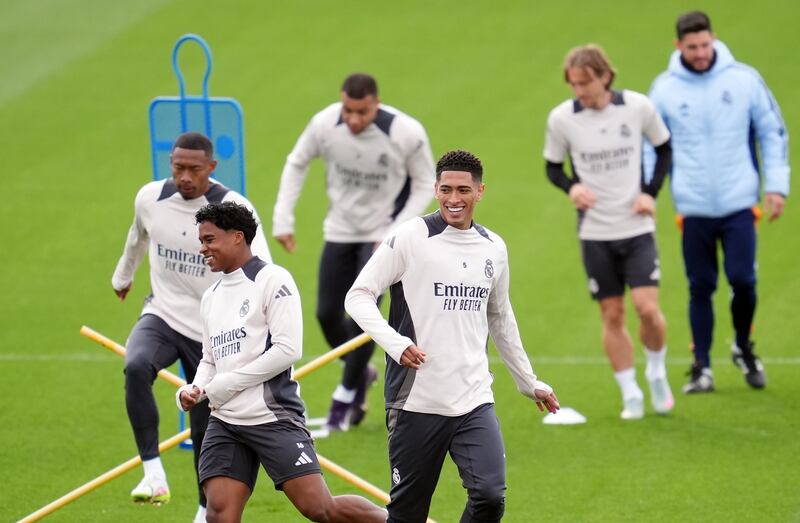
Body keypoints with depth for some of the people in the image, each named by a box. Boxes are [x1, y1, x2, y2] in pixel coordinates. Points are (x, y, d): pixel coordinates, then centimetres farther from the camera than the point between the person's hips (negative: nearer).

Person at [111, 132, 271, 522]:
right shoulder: (151, 198, -5)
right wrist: (123, 275, 37)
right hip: (161, 316, 2)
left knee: (206, 429, 7)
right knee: (136, 367, -32)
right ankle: (153, 475, -32)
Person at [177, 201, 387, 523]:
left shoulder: (272, 280, -7)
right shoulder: (211, 297, 18)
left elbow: (288, 349, -15)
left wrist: (227, 384, -13)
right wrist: (194, 390, 3)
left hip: (272, 417, -7)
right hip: (224, 422, 7)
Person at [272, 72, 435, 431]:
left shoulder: (406, 133, -24)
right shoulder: (324, 125, -17)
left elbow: (425, 185, -8)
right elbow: (296, 164, 2)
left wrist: (397, 233, -17)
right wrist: (283, 220, -2)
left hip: (384, 235, -3)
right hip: (340, 231, 3)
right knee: (327, 314, 3)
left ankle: (347, 394, 6)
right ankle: (361, 373, 32)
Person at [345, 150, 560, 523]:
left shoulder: (493, 248, 11)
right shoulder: (410, 237, -4)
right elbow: (358, 296, -5)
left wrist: (529, 382, 32)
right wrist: (395, 344, -20)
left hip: (475, 401, 3)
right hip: (416, 402, -3)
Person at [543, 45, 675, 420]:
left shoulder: (638, 107, -7)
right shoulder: (561, 118, -7)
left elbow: (664, 148, 9)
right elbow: (552, 166, 7)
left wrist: (651, 192, -3)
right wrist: (571, 187, -14)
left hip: (636, 228, -1)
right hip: (595, 231, 1)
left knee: (647, 306, -13)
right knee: (611, 315, 3)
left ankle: (657, 374, 14)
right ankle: (631, 397, 15)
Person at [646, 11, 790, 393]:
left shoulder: (744, 79, -1)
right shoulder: (664, 89, 0)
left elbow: (773, 132, 5)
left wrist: (777, 186, -1)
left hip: (739, 204, -1)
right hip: (694, 208, 1)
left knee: (742, 279, -6)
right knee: (701, 288, 4)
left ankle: (743, 348, 20)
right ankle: (702, 367, 15)